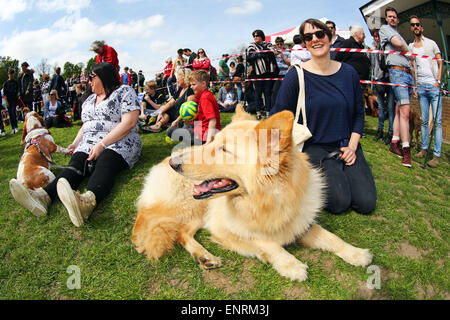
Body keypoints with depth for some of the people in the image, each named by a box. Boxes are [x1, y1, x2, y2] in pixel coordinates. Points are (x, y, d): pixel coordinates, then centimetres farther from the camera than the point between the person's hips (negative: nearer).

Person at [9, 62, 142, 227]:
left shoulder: (125, 91, 2)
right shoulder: (89, 99, 26)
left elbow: (129, 123, -12)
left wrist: (102, 144, -19)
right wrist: (76, 143, 12)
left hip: (118, 144, -6)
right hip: (88, 145, 6)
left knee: (104, 165, -37)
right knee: (76, 163, -24)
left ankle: (88, 200, -68)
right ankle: (44, 195, -51)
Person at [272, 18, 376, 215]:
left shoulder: (349, 73, 5)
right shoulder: (296, 76, -7)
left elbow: (359, 113, 13)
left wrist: (352, 145, -1)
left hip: (347, 145, 4)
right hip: (314, 147, -4)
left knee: (366, 204, -7)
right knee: (340, 202, -20)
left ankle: (342, 173, 19)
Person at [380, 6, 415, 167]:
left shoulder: (400, 34, 30)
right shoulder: (384, 28, 7)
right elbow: (398, 44, -12)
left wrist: (415, 82, 21)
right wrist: (408, 51, 8)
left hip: (408, 74, 8)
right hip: (397, 71, -8)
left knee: (399, 110, 5)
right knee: (405, 111, -16)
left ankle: (395, 143, 8)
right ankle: (406, 150, -18)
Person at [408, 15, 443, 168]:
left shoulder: (431, 43, 7)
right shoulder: (410, 47, 14)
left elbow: (440, 63, 5)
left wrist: (438, 81, -8)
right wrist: (414, 87, 6)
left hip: (434, 86, -3)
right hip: (421, 87, 3)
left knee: (437, 121, -6)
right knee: (424, 120, 6)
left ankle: (436, 155, -6)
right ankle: (424, 149, 14)